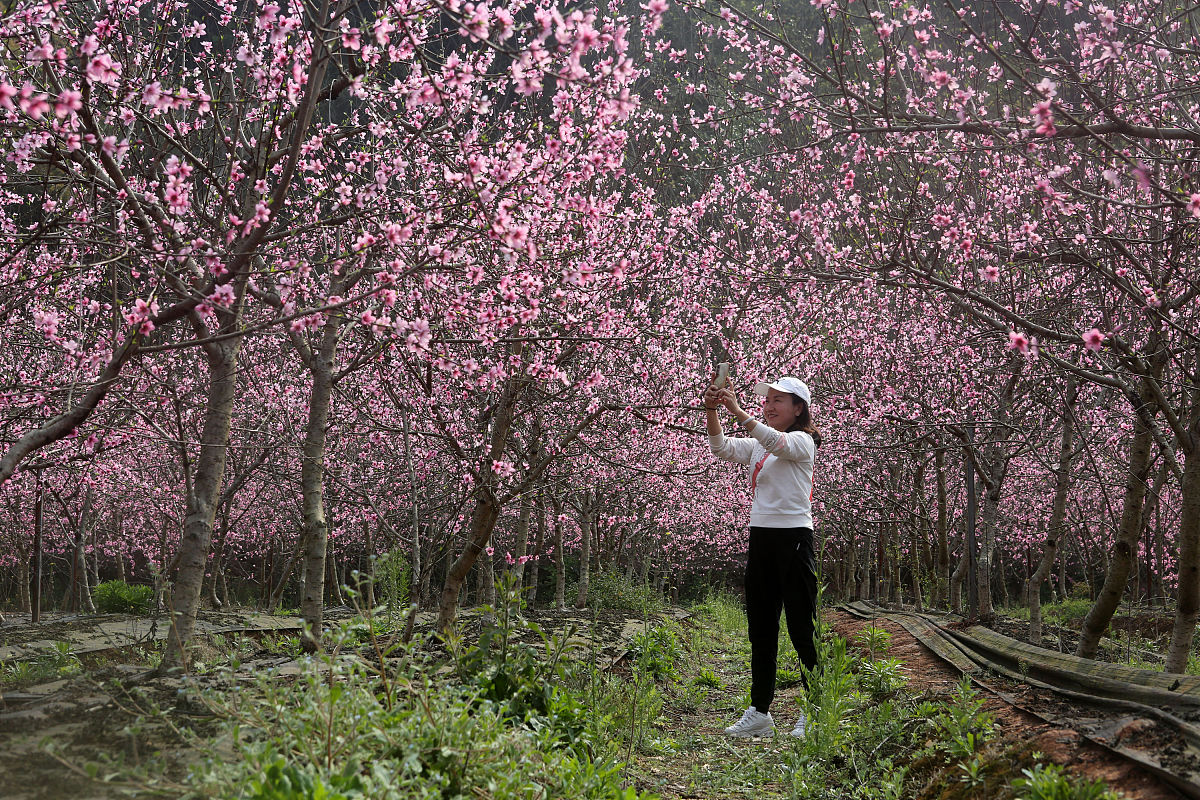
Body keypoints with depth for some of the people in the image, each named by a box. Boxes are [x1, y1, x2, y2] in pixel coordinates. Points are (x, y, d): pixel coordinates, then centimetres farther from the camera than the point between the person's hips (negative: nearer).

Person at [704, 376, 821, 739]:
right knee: (760, 628, 9)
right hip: (761, 537, 8)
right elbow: (722, 448, 1)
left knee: (802, 627, -4)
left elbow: (776, 443, -26)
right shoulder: (757, 445, 17)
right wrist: (712, 411, -15)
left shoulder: (802, 442, -4)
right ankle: (759, 713, 15)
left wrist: (737, 411, -33)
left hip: (794, 538, -8)